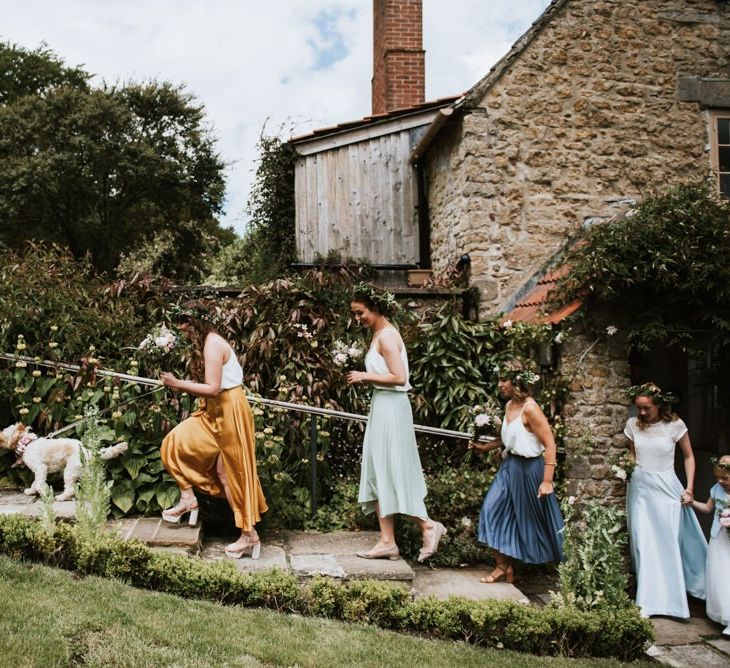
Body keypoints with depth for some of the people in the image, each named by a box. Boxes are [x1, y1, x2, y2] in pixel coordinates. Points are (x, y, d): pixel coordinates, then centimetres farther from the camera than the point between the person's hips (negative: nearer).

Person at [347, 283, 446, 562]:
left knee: (391, 472, -3)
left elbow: (399, 377, -21)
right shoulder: (380, 334, 14)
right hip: (382, 407, 10)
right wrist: (364, 379, 5)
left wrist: (365, 376, -14)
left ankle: (428, 525, 9)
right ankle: (387, 541, 13)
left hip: (390, 408, -10)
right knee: (379, 472, 9)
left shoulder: (386, 336, -14)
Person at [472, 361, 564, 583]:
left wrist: (547, 481, -23)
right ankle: (503, 566, 10)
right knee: (493, 509, 1)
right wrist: (485, 447, 16)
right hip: (509, 466, 8)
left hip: (528, 469, -8)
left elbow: (550, 444, -21)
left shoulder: (530, 409, -21)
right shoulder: (509, 405, 4)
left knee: (531, 519, 8)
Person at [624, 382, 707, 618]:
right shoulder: (633, 424, 0)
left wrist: (689, 488, -3)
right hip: (640, 487, 3)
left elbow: (688, 456, 3)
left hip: (666, 488, -2)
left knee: (669, 543, 1)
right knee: (643, 544, 2)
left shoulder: (675, 425, -8)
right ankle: (647, 602, 10)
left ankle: (672, 598, 17)